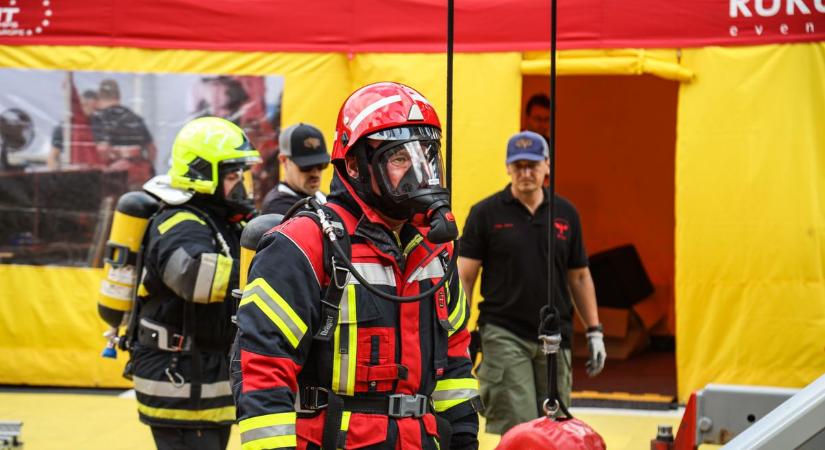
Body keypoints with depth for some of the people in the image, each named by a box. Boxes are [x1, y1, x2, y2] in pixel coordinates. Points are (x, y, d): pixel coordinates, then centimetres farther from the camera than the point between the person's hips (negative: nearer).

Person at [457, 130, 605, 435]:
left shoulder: (566, 214, 8)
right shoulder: (486, 213, -2)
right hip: (504, 336, -4)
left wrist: (594, 332, 10)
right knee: (515, 429, -13)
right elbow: (465, 277, -3)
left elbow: (579, 277, 14)